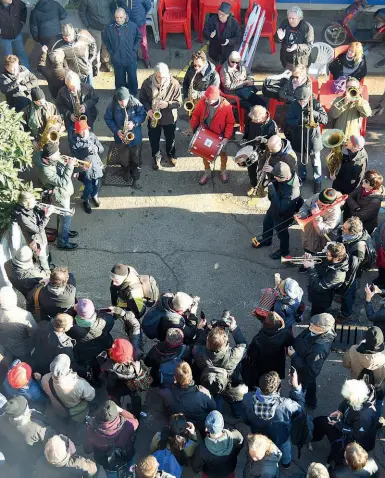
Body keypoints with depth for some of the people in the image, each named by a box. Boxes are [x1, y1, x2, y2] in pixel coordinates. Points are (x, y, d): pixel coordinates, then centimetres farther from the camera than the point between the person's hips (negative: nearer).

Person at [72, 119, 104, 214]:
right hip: (85, 168, -4)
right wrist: (85, 151, -29)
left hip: (96, 166, 4)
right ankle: (86, 201, 35)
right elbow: (76, 156, -16)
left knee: (97, 185, 18)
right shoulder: (76, 141, -12)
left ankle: (94, 196, 52)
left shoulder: (92, 136, -3)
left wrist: (96, 148, -23)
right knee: (88, 187, 3)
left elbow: (102, 149, -3)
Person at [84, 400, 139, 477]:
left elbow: (87, 450, -16)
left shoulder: (91, 428, -37)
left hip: (107, 464, 1)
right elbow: (135, 421, -14)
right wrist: (120, 410, -16)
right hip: (126, 460, -1)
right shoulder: (126, 426, -41)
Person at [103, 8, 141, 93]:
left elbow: (139, 37, 5)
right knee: (120, 79, 15)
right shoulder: (110, 28, -14)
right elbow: (105, 39, 5)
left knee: (132, 77, 15)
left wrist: (134, 49, -2)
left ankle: (133, 94, 39)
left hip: (131, 58, 0)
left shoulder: (132, 26, -14)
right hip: (117, 59, 0)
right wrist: (111, 51, 1)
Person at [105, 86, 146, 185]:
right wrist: (116, 130, -17)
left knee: (136, 159, 14)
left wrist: (134, 122, -25)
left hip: (135, 136, -1)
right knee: (123, 159, 16)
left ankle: (136, 178, 34)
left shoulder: (135, 103, -19)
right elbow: (108, 119, -4)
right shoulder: (112, 106, -17)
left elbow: (143, 114, -7)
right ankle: (127, 175, 42)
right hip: (120, 137, 1)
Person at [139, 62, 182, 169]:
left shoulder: (174, 84, -22)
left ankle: (171, 154, 53)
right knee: (154, 139, 20)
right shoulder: (147, 83, -19)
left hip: (169, 118, 0)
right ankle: (156, 157, 47)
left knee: (170, 138, 23)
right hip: (153, 118, 1)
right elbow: (142, 99, -4)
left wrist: (167, 104, -32)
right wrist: (148, 109, -22)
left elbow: (179, 102, -14)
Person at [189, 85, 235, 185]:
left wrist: (226, 138, -23)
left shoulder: (226, 106, -26)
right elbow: (195, 116, -6)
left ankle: (223, 170, 46)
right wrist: (193, 129, -12)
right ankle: (207, 172, 41)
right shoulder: (202, 102, -20)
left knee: (222, 153, 20)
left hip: (219, 136, -1)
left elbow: (230, 123, -18)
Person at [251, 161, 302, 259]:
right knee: (266, 223, 32)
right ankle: (266, 240, 63)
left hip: (282, 215, -8)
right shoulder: (288, 175, -22)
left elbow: (280, 208, -40)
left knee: (281, 232, 21)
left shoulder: (292, 191, -45)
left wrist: (272, 192, -41)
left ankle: (284, 251, 52)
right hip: (274, 207, 8)